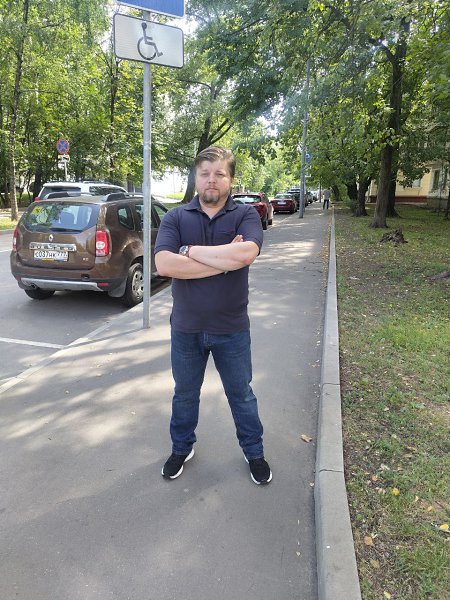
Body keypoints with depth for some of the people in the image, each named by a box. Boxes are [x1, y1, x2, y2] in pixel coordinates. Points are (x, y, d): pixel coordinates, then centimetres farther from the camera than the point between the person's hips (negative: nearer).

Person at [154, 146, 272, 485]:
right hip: (186, 329, 2)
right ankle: (182, 448, 45)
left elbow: (246, 253, -28)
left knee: (241, 394, 17)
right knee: (185, 393, 20)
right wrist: (224, 260, -21)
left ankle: (254, 452, 40)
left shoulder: (246, 215, -6)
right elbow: (164, 265, -21)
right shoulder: (176, 218, -4)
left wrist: (191, 250, -20)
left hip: (232, 330, -1)